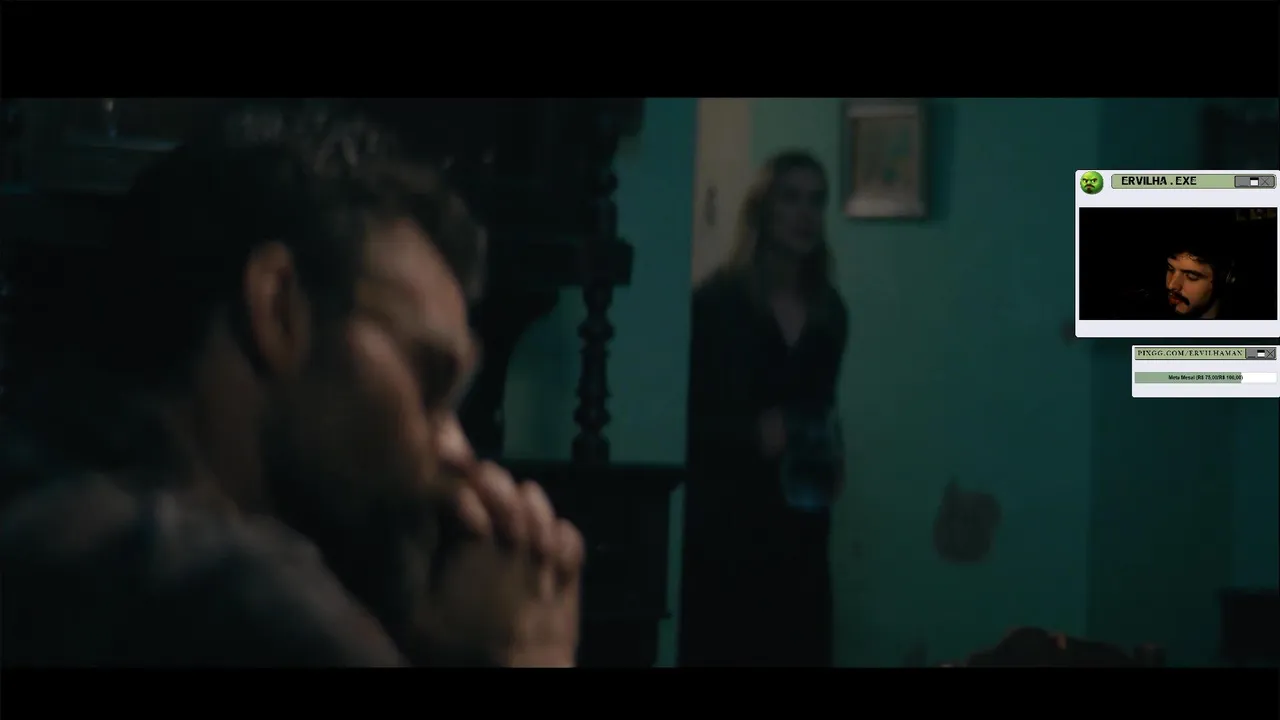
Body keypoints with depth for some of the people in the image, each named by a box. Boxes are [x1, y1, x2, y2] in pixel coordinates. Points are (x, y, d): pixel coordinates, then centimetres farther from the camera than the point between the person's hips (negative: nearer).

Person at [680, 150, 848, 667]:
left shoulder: (828, 311, 11)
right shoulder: (717, 300, -5)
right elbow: (684, 412, -7)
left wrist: (830, 457, 4)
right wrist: (751, 432, -20)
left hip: (799, 517, 5)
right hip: (722, 514, -5)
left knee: (800, 648, 1)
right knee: (718, 650, -5)